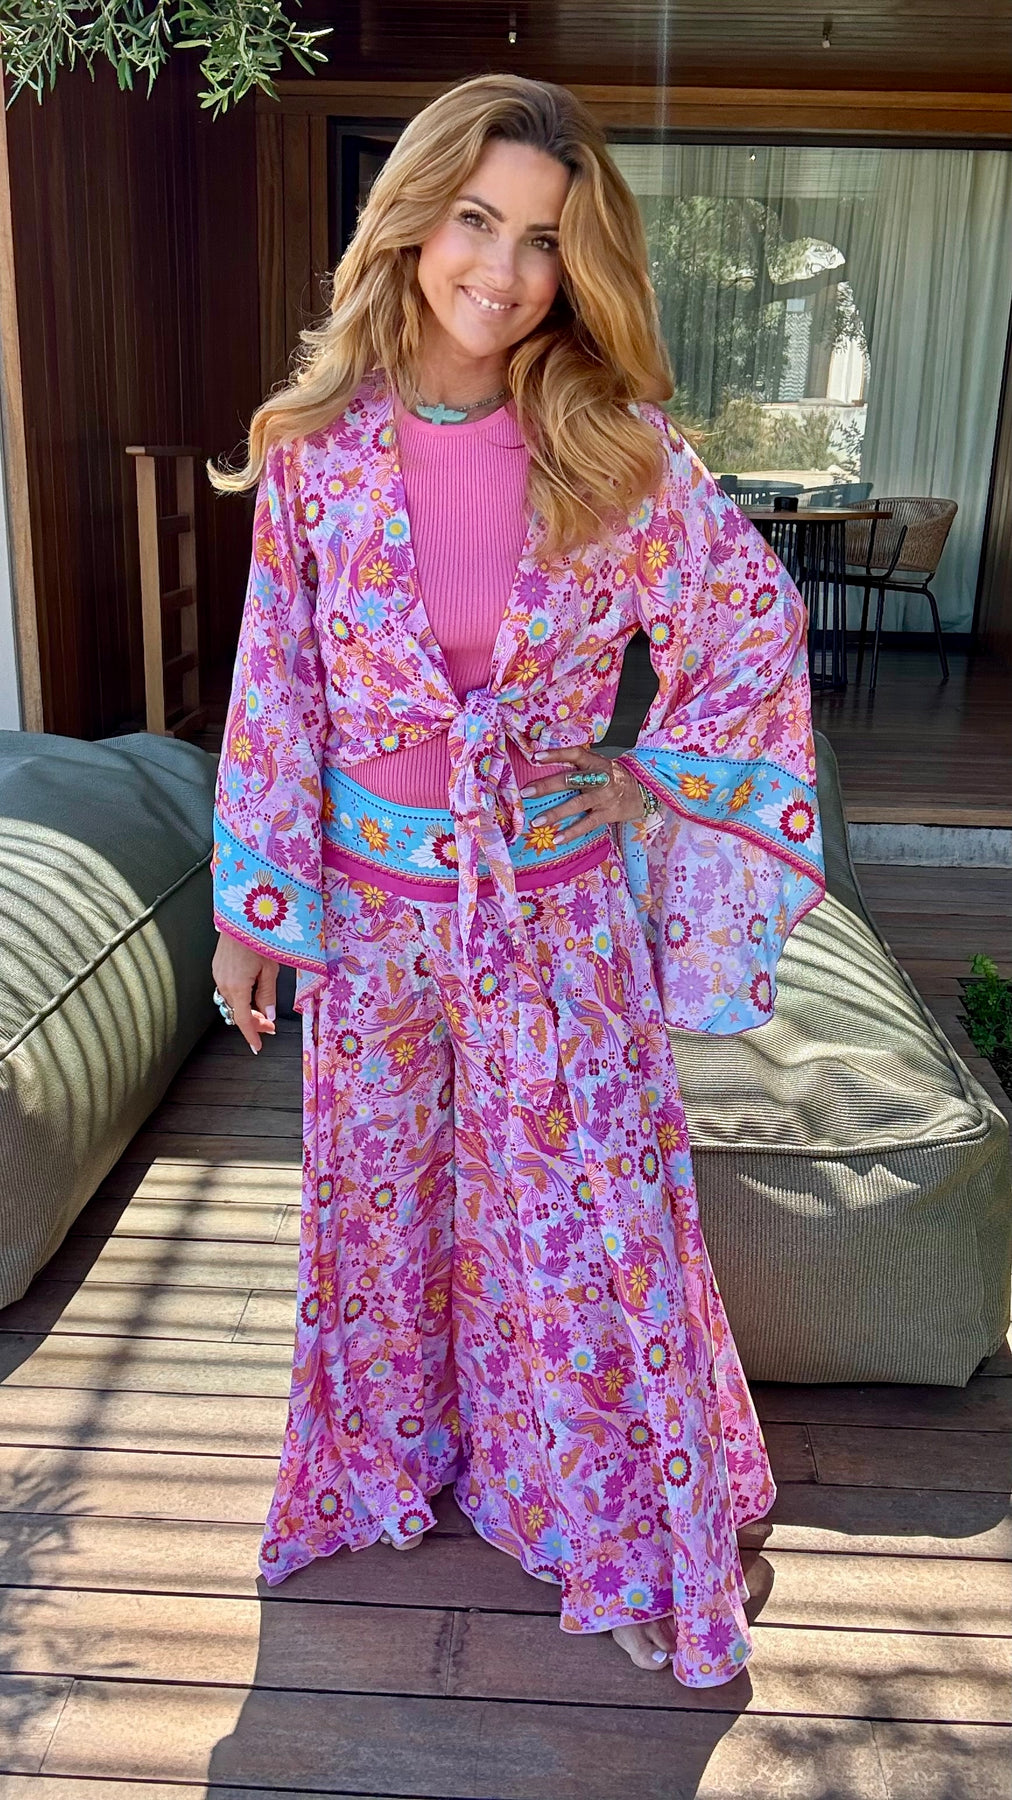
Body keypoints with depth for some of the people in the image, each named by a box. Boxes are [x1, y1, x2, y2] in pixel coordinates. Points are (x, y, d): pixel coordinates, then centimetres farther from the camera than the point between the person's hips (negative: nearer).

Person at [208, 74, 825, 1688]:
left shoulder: (616, 448, -9)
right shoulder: (316, 444, -6)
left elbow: (755, 619, 2)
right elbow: (277, 682, -3)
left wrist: (659, 778, -2)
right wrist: (254, 906, -1)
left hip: (557, 904, -1)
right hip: (372, 901, 2)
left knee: (586, 1208, 9)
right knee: (383, 1192, 18)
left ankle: (619, 1528, 34)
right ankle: (393, 1458, 47)